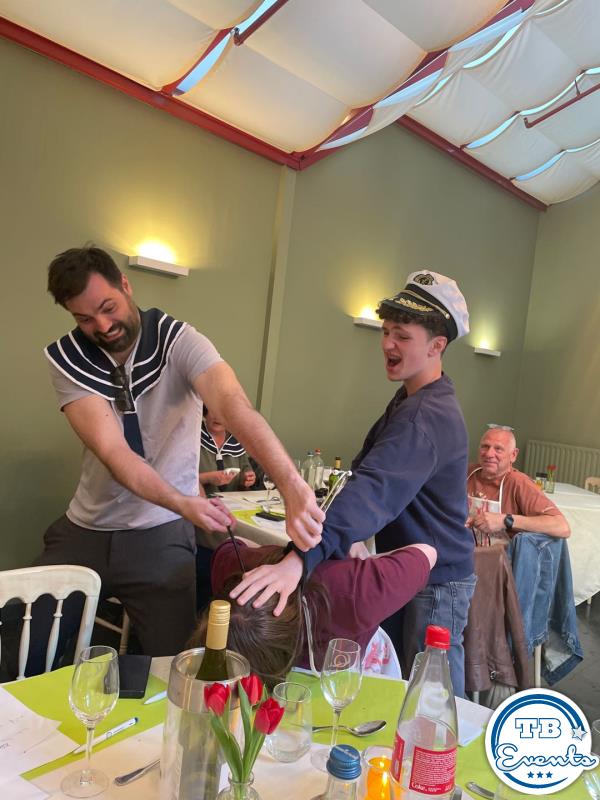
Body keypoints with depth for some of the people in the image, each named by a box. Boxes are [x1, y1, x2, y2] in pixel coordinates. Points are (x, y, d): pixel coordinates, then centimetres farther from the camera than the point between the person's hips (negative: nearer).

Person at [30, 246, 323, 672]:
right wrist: (183, 503, -37)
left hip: (161, 534, -2)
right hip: (85, 529, 3)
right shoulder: (66, 359, -8)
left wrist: (293, 487, -49)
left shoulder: (179, 341, -15)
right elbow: (111, 449, -20)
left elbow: (234, 405, -33)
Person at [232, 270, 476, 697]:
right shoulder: (410, 399, 6)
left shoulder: (427, 418, -28)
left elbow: (376, 489, -43)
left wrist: (302, 558, -54)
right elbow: (376, 475, 11)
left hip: (436, 582, -9)